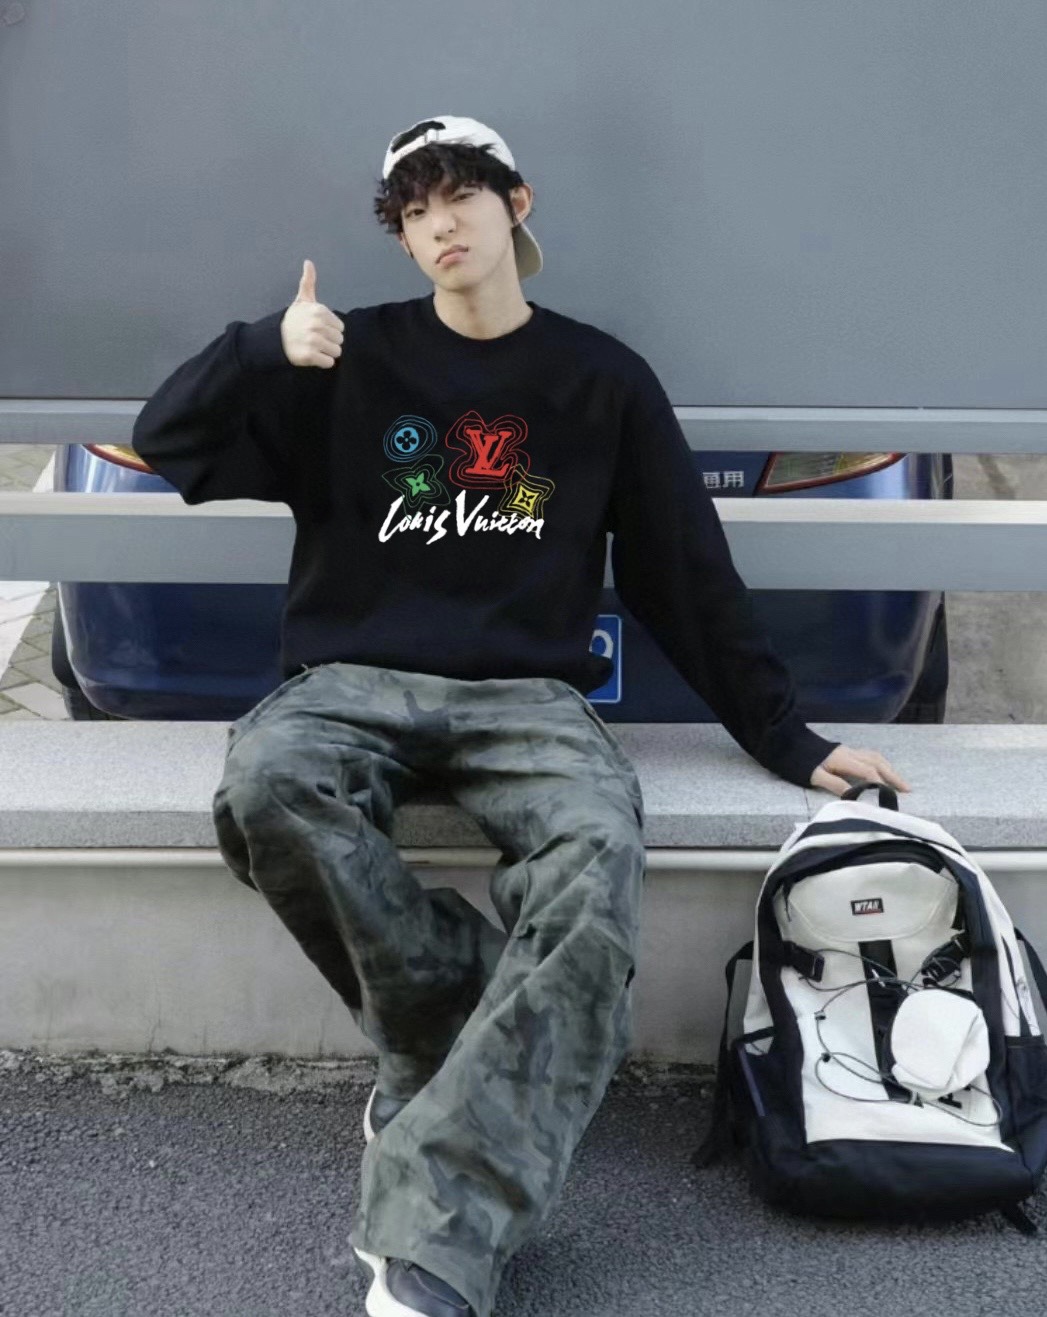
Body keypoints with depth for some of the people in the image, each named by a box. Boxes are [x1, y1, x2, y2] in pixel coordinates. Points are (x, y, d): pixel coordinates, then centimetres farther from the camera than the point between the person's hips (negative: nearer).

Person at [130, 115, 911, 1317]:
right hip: (352, 683, 1)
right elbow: (168, 442, 8)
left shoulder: (602, 379, 11)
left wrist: (785, 739, 10)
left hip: (526, 696, 0)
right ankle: (478, 1042, -18)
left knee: (596, 854, -36)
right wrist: (266, 347, -11)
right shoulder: (357, 360, 11)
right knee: (264, 783, -36)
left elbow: (690, 574, 13)